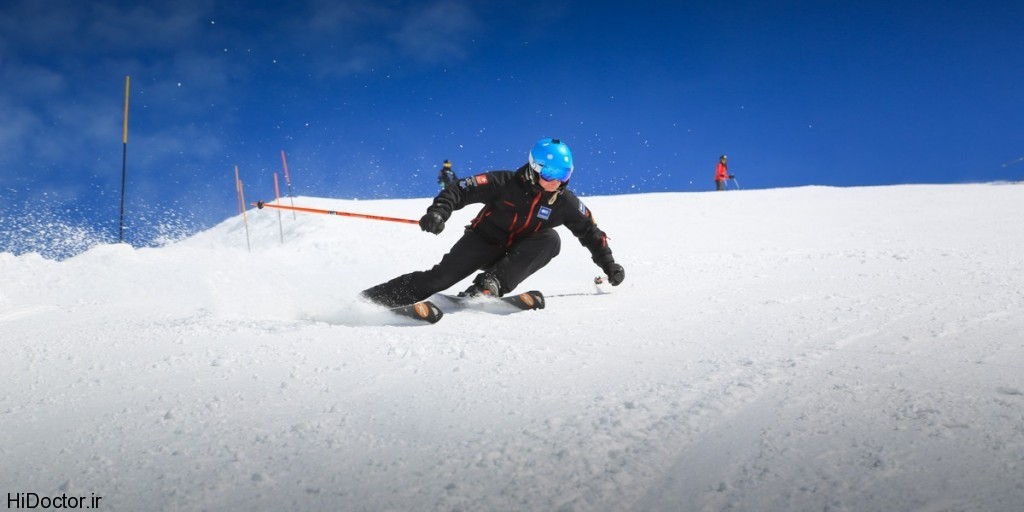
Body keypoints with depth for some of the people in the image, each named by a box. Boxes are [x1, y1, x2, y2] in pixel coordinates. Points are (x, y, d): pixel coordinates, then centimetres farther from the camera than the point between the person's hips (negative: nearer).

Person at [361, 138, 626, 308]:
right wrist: (438, 211, -36)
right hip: (484, 241, -3)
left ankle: (491, 284, -33)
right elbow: (462, 190, -20)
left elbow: (591, 232, 7)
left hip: (518, 254, 3)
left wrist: (608, 265, 7)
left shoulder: (566, 202, -8)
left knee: (550, 239, -25)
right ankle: (372, 299, -20)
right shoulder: (505, 183, -19)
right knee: (442, 276, -22)